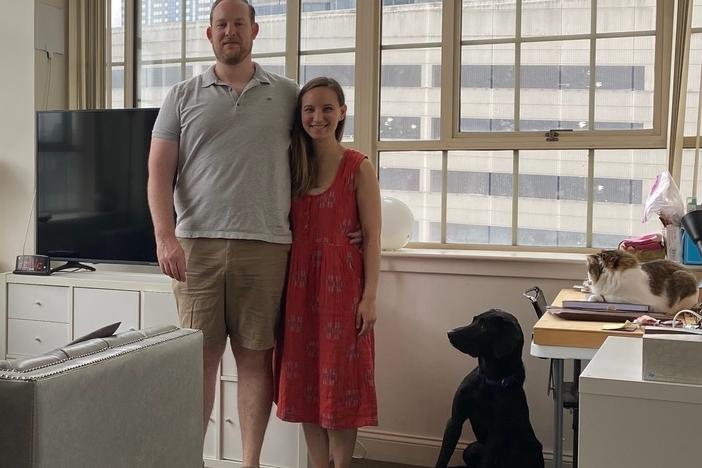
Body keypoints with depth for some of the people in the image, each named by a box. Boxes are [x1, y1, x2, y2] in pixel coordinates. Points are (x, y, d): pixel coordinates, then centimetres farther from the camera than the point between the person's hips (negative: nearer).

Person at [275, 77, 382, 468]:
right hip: (299, 282, 5)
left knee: (340, 379, 2)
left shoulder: (359, 167, -4)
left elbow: (372, 236, -6)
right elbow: (286, 230, 10)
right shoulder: (293, 165, 9)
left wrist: (369, 296, -11)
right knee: (304, 380, 9)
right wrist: (284, 288, 3)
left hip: (342, 282, -4)